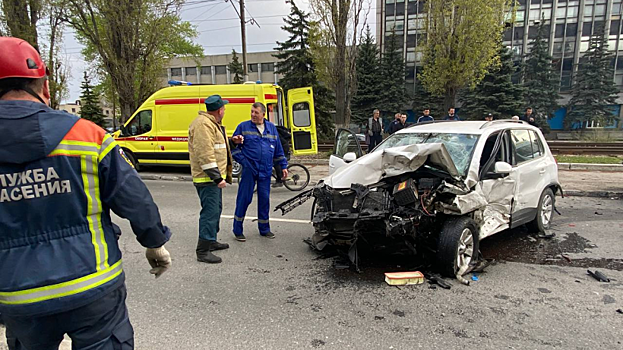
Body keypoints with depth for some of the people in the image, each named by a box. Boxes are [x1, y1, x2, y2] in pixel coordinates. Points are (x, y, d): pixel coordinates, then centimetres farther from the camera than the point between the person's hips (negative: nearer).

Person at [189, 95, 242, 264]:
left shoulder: (213, 123, 18)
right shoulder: (203, 124, -18)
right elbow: (205, 153, -25)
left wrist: (231, 141, 16)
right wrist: (217, 177, -26)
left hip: (214, 176, 11)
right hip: (208, 178, -11)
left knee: (216, 210, 20)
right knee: (210, 212, -11)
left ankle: (211, 241, 33)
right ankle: (203, 251, -6)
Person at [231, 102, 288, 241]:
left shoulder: (272, 128, 11)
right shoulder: (243, 126, 2)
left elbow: (278, 150, 16)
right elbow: (234, 146, 4)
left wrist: (283, 166, 14)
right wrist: (243, 161, -7)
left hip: (265, 171, 3)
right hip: (249, 170, -3)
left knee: (264, 199, 8)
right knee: (244, 199, -1)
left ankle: (264, 229, 22)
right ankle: (238, 230, 11)